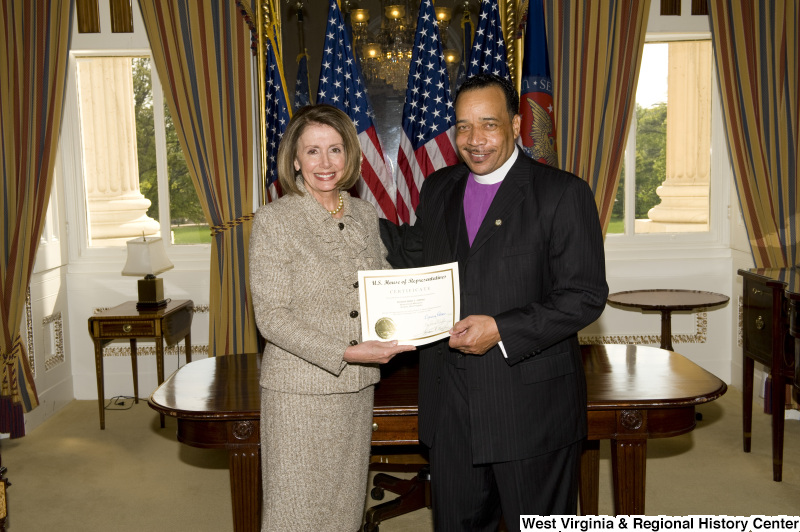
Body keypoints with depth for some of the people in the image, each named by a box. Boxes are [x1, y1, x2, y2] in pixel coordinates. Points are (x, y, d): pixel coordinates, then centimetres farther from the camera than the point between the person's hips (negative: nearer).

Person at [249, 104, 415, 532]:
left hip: (358, 386, 5)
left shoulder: (364, 213, 6)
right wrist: (346, 352, -22)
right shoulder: (274, 220, -11)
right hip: (300, 389, -5)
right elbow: (271, 317, -14)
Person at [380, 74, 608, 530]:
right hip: (450, 405, 5)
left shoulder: (563, 193, -9)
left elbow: (586, 296, -13)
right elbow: (417, 259, 20)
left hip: (532, 407, -5)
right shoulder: (438, 189, 9)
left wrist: (502, 330, -21)